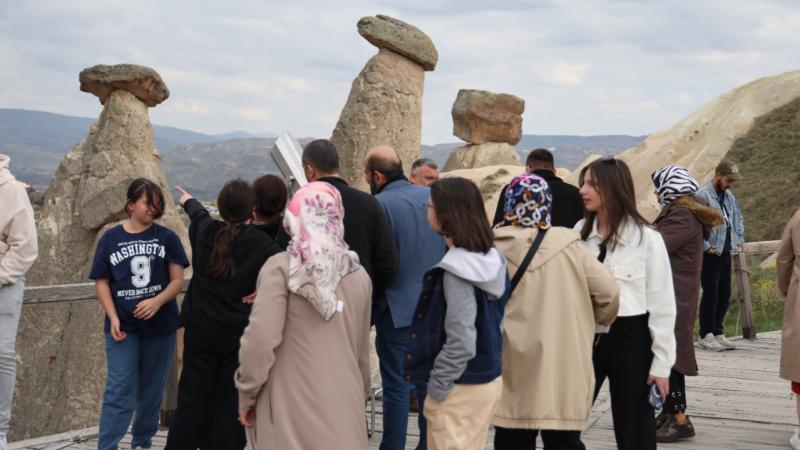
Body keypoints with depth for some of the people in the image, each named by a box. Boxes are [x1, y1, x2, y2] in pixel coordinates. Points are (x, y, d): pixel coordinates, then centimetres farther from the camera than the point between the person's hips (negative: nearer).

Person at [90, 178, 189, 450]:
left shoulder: (167, 238, 0)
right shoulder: (110, 239, 1)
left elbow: (177, 280, -2)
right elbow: (102, 282, 2)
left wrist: (157, 302, -20)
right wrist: (113, 318, -9)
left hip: (160, 325, 1)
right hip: (123, 326, -1)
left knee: (152, 389, 10)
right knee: (119, 390, -7)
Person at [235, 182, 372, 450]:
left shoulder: (281, 268, -7)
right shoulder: (358, 275, 8)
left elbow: (261, 340, -13)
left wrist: (246, 395, -1)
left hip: (291, 403, -4)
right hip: (344, 405, 4)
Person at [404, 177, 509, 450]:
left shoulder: (456, 271, -20)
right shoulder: (492, 261, 5)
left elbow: (461, 342, -25)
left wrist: (436, 387, -13)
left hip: (461, 390, -9)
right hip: (488, 379, 9)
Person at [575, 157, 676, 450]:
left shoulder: (647, 239, -9)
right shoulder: (580, 232, 4)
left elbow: (662, 305, -6)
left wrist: (662, 363, -6)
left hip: (629, 340, -4)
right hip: (586, 337, 4)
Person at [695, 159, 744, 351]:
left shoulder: (729, 196, 13)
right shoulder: (702, 195, -14)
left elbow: (738, 218, 26)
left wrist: (739, 240, 15)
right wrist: (706, 247, -17)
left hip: (726, 253, 8)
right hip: (710, 255, -8)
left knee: (724, 295, 11)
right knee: (710, 295, -3)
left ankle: (718, 332, 22)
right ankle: (706, 335, 6)